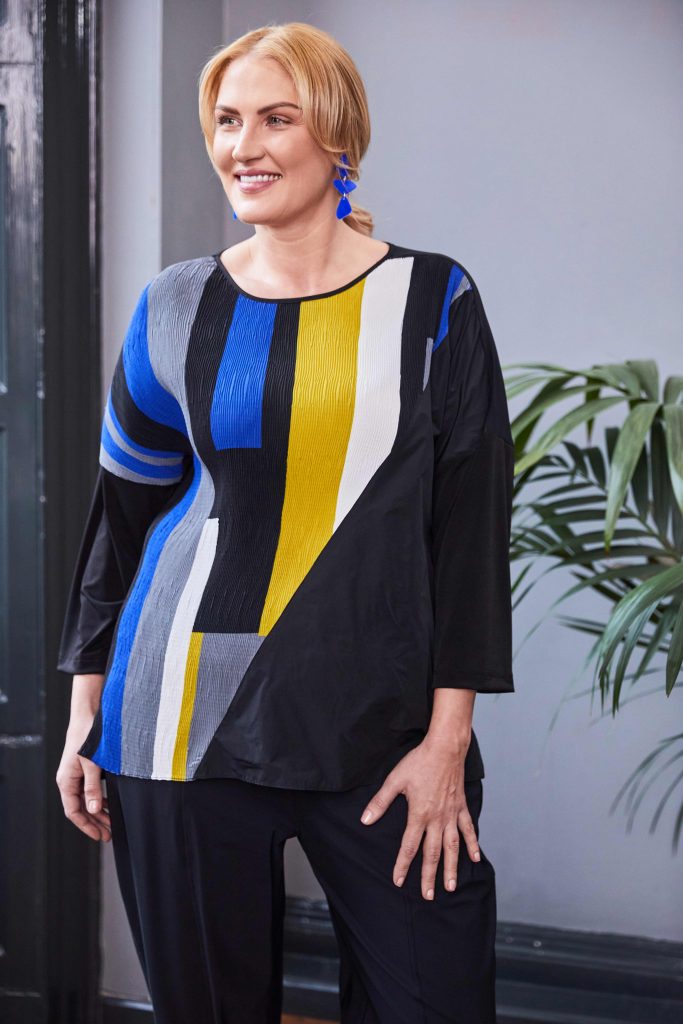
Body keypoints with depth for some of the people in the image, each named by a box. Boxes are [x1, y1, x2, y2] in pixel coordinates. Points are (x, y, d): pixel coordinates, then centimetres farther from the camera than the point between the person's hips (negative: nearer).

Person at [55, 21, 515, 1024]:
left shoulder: (432, 301, 1)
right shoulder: (177, 308, 7)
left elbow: (471, 527, -1)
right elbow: (121, 515, 12)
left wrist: (447, 739, -7)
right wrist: (87, 716, 9)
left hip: (381, 732, -1)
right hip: (184, 721, 2)